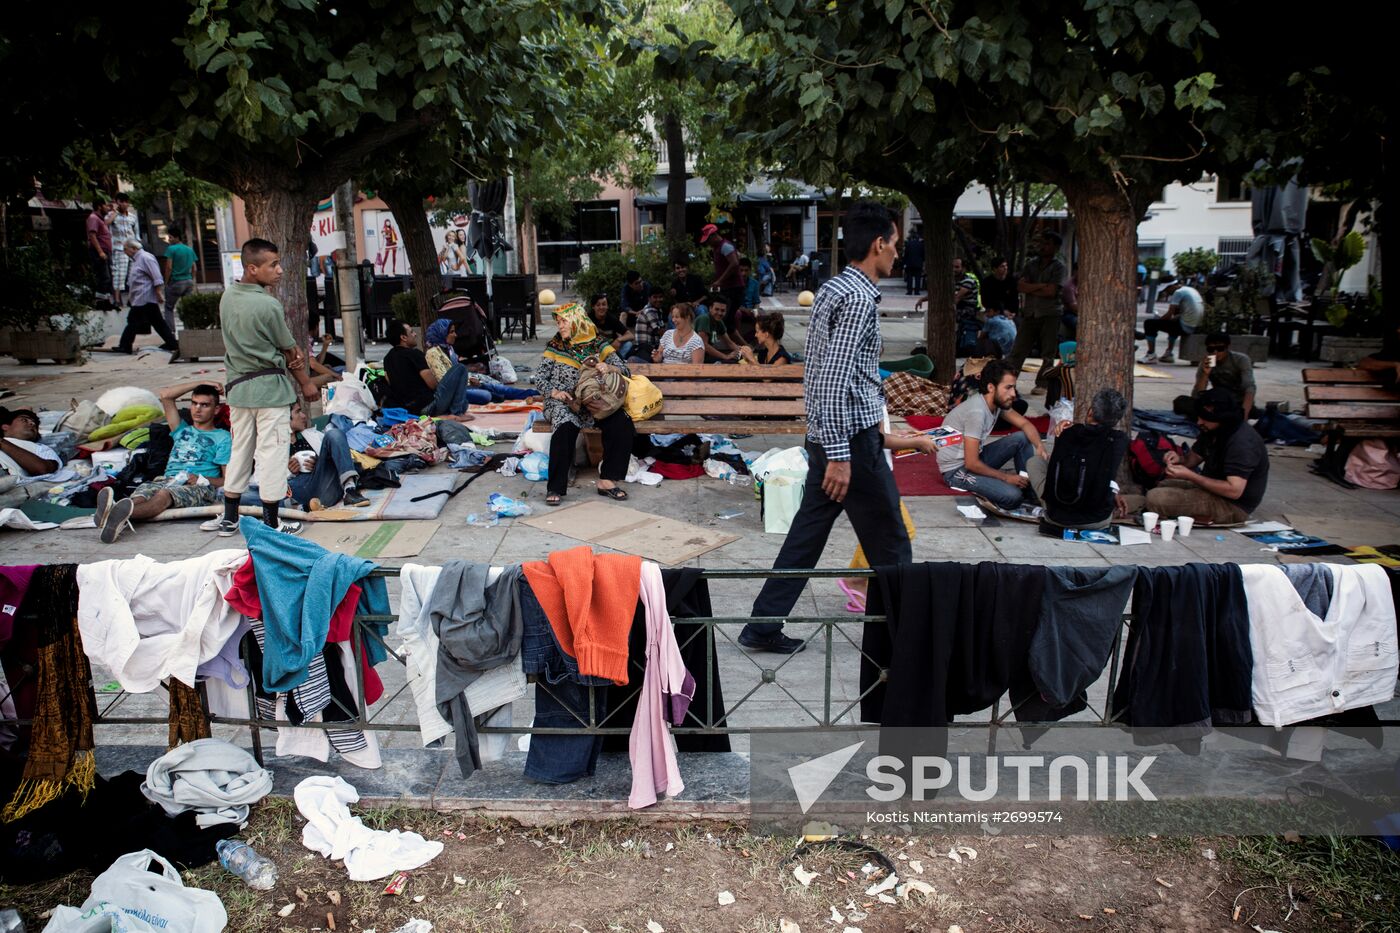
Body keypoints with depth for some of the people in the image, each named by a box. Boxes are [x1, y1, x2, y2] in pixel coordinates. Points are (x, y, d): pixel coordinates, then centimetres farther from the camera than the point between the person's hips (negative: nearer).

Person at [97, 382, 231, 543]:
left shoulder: (223, 437, 16)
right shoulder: (182, 430, 34)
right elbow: (166, 395, 26)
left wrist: (201, 480, -13)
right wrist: (200, 383, 27)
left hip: (200, 488, -5)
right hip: (169, 480, 5)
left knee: (165, 494, -38)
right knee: (144, 489, -32)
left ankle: (120, 516, -67)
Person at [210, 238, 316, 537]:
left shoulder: (228, 296, 4)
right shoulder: (268, 305, -17)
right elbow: (289, 350, -7)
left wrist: (295, 351, -5)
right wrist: (306, 383, 8)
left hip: (238, 386, 7)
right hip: (270, 388, -7)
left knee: (240, 450, 16)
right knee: (272, 453, 0)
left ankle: (229, 518, 23)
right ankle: (271, 523, 6)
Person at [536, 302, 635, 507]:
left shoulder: (598, 345, 8)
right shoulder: (556, 346, 7)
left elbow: (624, 369, 3)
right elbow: (539, 377, 6)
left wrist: (608, 367, -19)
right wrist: (555, 392, -13)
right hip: (563, 402, -2)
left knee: (623, 423, -25)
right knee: (565, 427, -36)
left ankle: (606, 480, -19)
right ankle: (555, 488, -31)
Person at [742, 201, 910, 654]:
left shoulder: (833, 288, 13)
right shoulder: (859, 298, -18)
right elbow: (835, 380, -24)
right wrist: (839, 455, -24)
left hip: (826, 434, 10)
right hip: (852, 437, -10)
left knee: (808, 533, 13)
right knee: (889, 543, 6)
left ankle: (763, 626, 17)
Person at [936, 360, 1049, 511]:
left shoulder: (998, 401, -2)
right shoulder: (977, 412, -28)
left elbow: (1025, 424, 9)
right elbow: (972, 464, -27)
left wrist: (1040, 447, -12)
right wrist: (1006, 477, -16)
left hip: (975, 458, 9)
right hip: (956, 469, -9)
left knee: (1023, 438, 3)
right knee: (1012, 496, -26)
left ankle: (1030, 489, 5)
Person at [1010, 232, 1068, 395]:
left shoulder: (1058, 267, -3)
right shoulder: (1032, 264, 10)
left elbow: (1051, 291, -15)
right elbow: (1020, 286, -2)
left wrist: (1031, 288, -6)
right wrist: (1041, 286, -12)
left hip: (1050, 315, -4)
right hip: (1030, 313, 4)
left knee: (1048, 353, 1)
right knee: (1018, 350, 1)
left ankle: (1042, 384, 9)